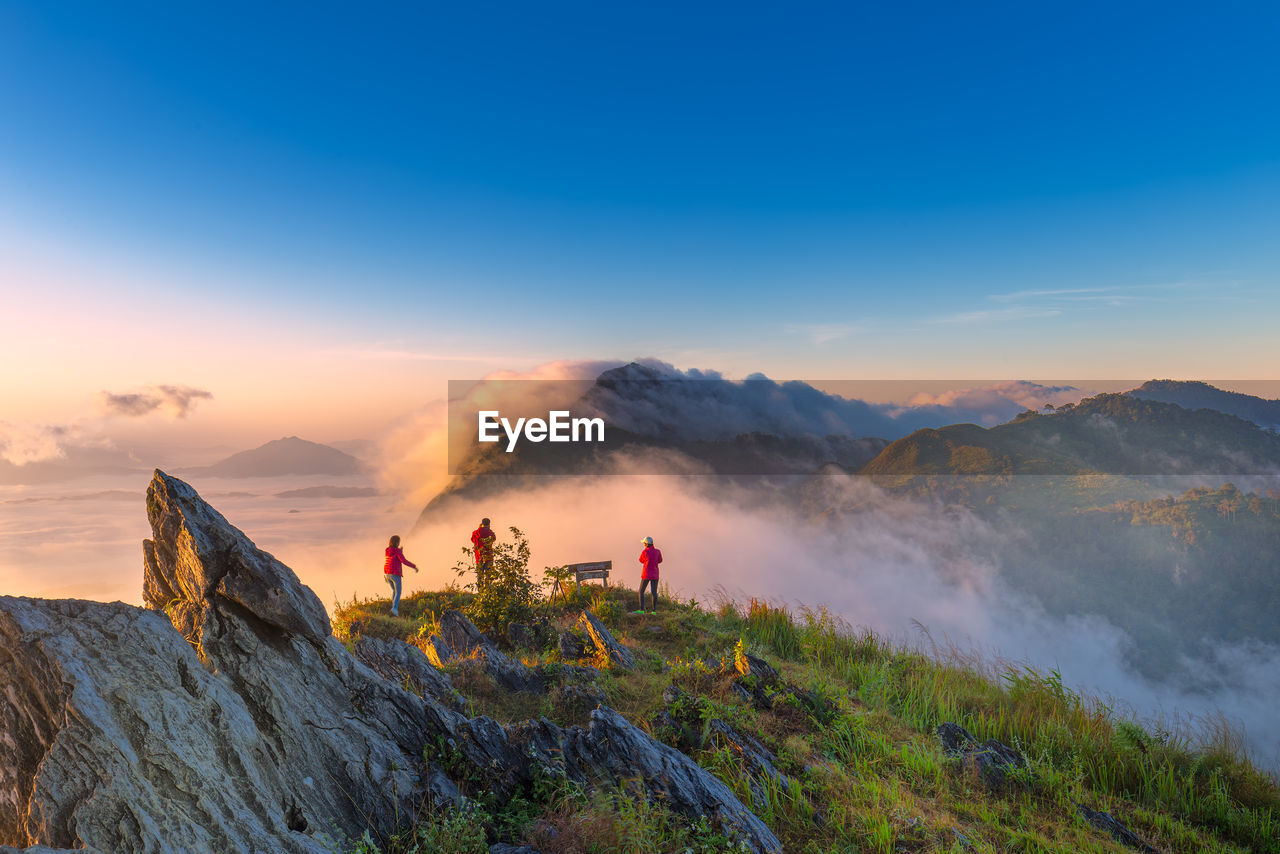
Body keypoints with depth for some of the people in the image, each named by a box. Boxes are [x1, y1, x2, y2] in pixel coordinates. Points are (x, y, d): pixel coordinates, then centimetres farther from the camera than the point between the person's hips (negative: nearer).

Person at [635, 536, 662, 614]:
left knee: (641, 591, 7)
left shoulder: (644, 552, -13)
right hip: (655, 574, 4)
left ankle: (641, 610, 0)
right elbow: (660, 560, 16)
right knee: (654, 592, 10)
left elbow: (641, 561, 6)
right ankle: (654, 610, 6)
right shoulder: (657, 551, -3)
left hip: (646, 575, -4)